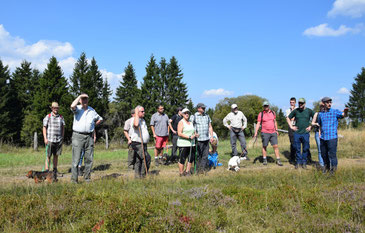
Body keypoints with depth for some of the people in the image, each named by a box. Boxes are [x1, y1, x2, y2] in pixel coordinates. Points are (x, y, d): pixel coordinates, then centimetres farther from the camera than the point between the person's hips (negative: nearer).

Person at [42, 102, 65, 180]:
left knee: (56, 155, 9)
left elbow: (63, 128, 16)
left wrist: (62, 138, 10)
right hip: (50, 139, -3)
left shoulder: (61, 117, 11)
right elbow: (44, 128, 0)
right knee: (48, 156, -4)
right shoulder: (47, 117, 2)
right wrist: (45, 138, -8)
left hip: (58, 140, 3)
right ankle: (46, 171, -1)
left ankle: (55, 171, 18)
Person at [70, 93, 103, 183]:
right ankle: (74, 179, -2)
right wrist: (79, 96, -12)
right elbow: (72, 106, -24)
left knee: (89, 159, 6)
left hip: (89, 136, 4)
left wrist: (94, 125, 14)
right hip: (78, 135, -4)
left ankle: (87, 178, 16)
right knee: (76, 159, -6)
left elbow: (100, 119, 29)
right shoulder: (77, 108, 1)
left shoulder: (92, 110, 14)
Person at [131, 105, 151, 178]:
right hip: (137, 144, -9)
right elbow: (136, 124, -40)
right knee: (147, 158, -16)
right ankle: (143, 175, -10)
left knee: (139, 161, 12)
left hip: (143, 144, 9)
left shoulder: (142, 120, 17)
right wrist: (136, 113, -28)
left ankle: (137, 176, 17)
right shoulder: (134, 120, -14)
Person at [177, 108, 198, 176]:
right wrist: (189, 137, -20)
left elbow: (193, 132, 24)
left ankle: (187, 172, 18)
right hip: (183, 144, -7)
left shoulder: (190, 122, 16)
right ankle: (181, 173, 8)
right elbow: (179, 133, -16)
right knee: (182, 159, -2)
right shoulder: (181, 122, -6)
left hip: (191, 144, 7)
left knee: (191, 158, 7)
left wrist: (195, 134, 1)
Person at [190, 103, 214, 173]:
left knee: (205, 155, 5)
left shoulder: (207, 116, 15)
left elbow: (210, 127, 19)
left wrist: (211, 136, 12)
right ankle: (197, 169, 8)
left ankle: (203, 169, 13)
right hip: (198, 139, -5)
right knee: (198, 155, -1)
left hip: (206, 139, 5)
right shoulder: (193, 116, -1)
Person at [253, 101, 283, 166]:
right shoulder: (261, 114, -1)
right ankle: (265, 160, 16)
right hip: (265, 133, -3)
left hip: (273, 133, 3)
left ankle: (278, 160, 3)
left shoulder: (273, 112, 10)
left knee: (275, 146, -1)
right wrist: (256, 132, -11)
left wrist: (276, 130, 17)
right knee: (264, 146, 4)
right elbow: (258, 123, -2)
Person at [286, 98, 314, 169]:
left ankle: (304, 162, 15)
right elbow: (288, 118, 15)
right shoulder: (295, 111, 5)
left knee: (305, 149, 4)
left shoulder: (309, 111, 2)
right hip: (297, 133, 1)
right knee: (297, 148, 4)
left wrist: (311, 126, 3)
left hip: (305, 133, -1)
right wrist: (291, 126, 6)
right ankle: (298, 162, 16)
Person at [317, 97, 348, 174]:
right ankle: (326, 166, 31)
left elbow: (344, 115, -19)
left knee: (332, 154, -3)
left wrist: (345, 112, -42)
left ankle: (333, 168, 14)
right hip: (323, 138, 4)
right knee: (323, 154, 11)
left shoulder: (335, 112, -1)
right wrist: (320, 133, 12)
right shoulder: (320, 114, 11)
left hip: (332, 137, -4)